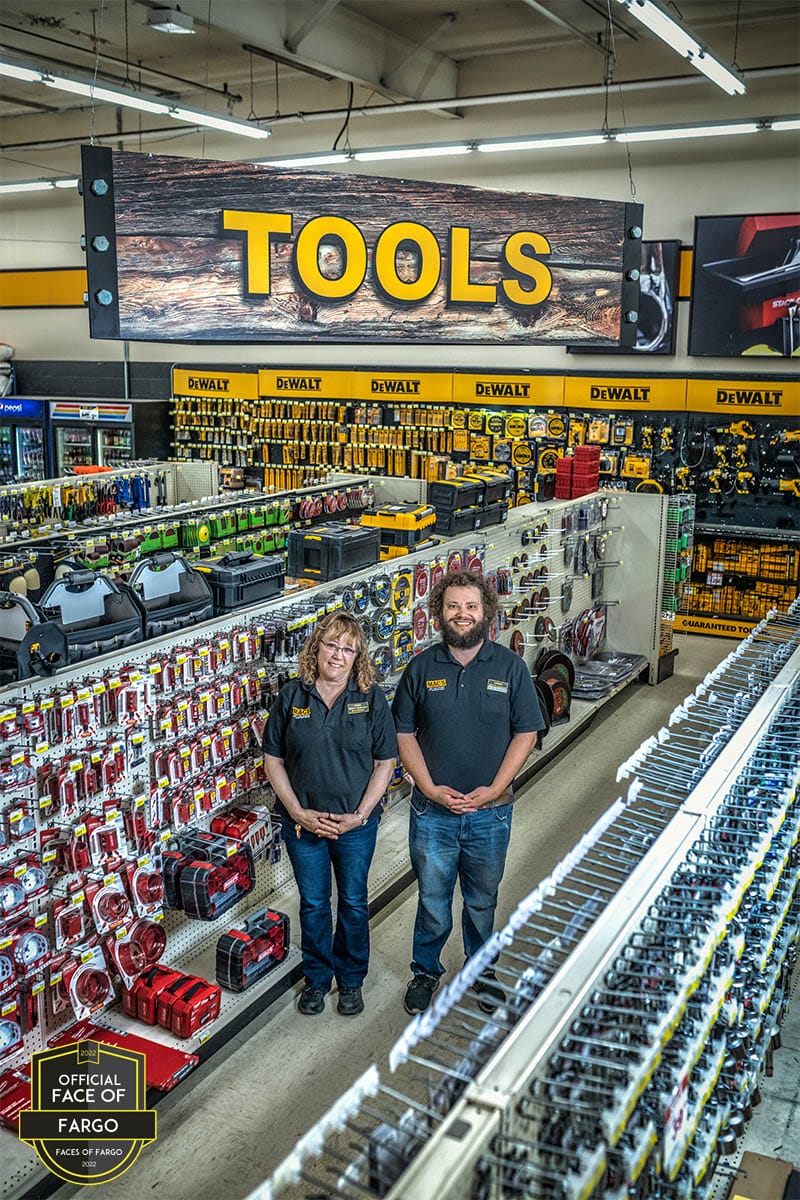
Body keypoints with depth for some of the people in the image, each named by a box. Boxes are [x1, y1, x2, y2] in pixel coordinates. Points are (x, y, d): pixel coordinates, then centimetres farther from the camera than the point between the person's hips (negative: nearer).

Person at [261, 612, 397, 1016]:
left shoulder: (372, 699, -7)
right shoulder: (291, 696, -6)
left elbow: (385, 762, -5)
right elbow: (274, 760, -2)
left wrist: (361, 814, -12)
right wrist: (299, 812, -10)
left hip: (356, 824, 0)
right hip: (303, 822, 0)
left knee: (353, 903, 14)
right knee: (313, 903, 15)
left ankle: (351, 980, 35)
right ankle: (316, 978, 35)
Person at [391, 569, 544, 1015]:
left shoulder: (510, 666, -5)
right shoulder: (422, 668, -3)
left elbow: (526, 733, -3)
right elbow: (404, 734, 0)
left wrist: (492, 790, -12)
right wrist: (431, 788, -11)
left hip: (490, 811, 0)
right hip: (432, 811, 0)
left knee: (482, 899, 18)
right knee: (433, 899, 13)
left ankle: (482, 970, 40)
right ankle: (426, 971, 36)